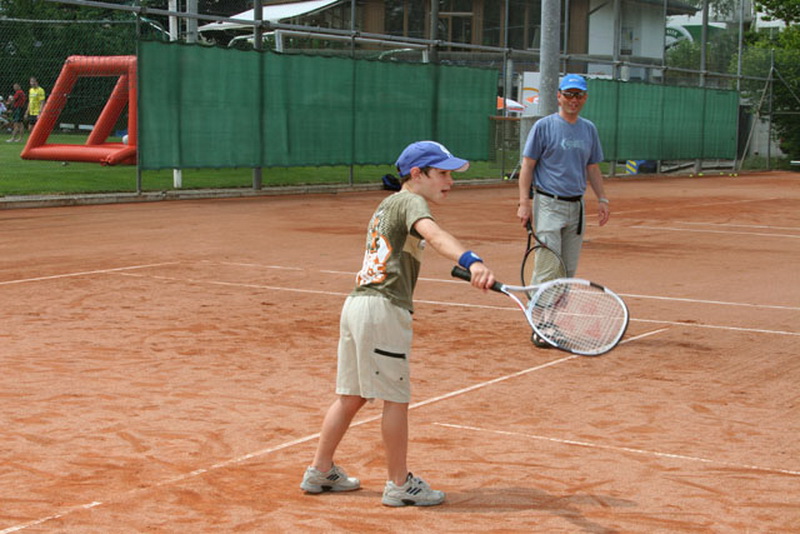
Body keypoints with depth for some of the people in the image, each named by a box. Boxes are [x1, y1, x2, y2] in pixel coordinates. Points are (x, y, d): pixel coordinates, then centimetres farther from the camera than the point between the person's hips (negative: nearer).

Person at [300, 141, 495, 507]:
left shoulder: (386, 205, 22)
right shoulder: (410, 202, -8)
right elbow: (434, 235, -29)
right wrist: (471, 262, -45)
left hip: (356, 302, 9)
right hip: (384, 308, -9)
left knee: (351, 395, 17)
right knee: (396, 398, 0)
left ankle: (320, 472, 25)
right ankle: (399, 484, 7)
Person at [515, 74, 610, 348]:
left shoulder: (589, 129, 13)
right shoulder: (544, 126, -3)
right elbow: (527, 165, -4)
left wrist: (602, 199, 9)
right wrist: (524, 202, -12)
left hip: (576, 207, 6)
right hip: (548, 204, -6)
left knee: (569, 269, 6)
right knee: (548, 265, -12)